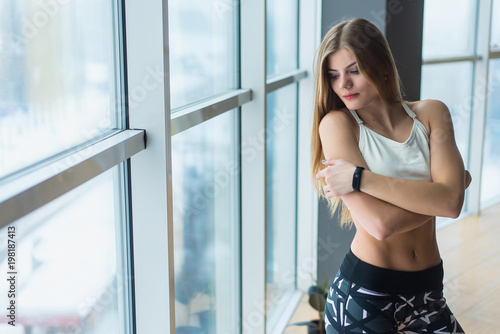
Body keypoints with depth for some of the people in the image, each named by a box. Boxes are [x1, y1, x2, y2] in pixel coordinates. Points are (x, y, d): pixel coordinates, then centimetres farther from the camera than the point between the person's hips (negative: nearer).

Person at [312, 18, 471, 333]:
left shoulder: (431, 113, 0)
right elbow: (380, 224, -20)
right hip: (364, 292, -3)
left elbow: (452, 201, -16)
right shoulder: (336, 123, -10)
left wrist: (359, 178, -18)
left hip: (427, 291, 3)